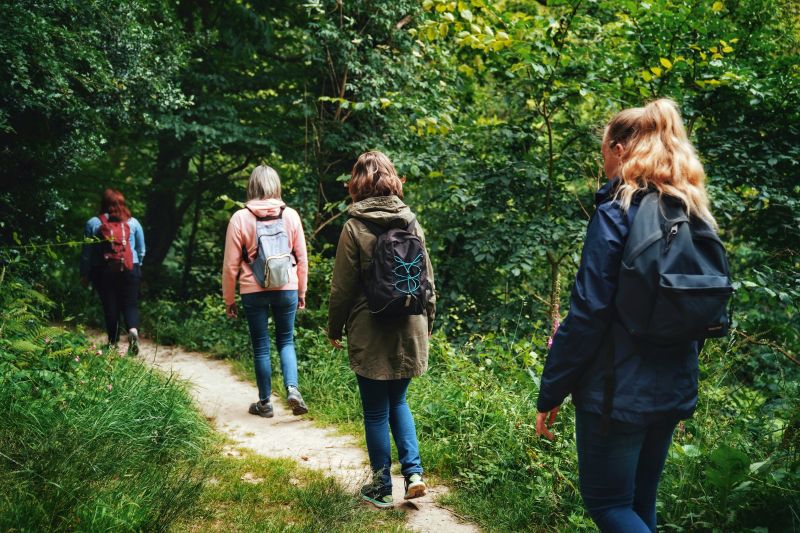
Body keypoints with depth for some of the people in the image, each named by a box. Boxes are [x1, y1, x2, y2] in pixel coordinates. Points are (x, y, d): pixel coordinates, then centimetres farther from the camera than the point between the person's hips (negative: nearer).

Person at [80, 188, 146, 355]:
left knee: (110, 306, 8)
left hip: (103, 271, 0)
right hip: (130, 270, 1)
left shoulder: (93, 223, 0)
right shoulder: (133, 222, 4)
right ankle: (133, 330, -23)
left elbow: (86, 253, 2)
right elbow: (141, 250, 11)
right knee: (130, 304, 4)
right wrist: (137, 265, 28)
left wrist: (84, 275, 10)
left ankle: (113, 342, 15)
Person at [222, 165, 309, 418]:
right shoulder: (290, 215, -2)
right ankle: (292, 388, -4)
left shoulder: (240, 218, -6)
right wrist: (301, 292, 16)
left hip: (253, 291, -1)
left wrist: (229, 299, 8)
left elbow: (231, 264, -2)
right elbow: (302, 258, 4)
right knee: (286, 341, 16)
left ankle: (265, 402, 18)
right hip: (287, 289, 1)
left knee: (261, 347, 10)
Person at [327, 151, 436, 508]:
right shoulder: (411, 223, 2)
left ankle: (382, 488, 18)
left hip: (370, 335, -4)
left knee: (376, 411, 8)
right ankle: (413, 471, 9)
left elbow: (343, 287, -8)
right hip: (408, 331, 4)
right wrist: (427, 321, 20)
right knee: (398, 402, 20)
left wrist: (334, 329, 5)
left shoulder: (355, 227, -10)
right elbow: (427, 279, 8)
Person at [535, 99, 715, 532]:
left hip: (618, 393, -7)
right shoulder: (694, 215, 7)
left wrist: (549, 394, -11)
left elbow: (587, 314, -18)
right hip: (674, 392, 7)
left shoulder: (616, 212, -15)